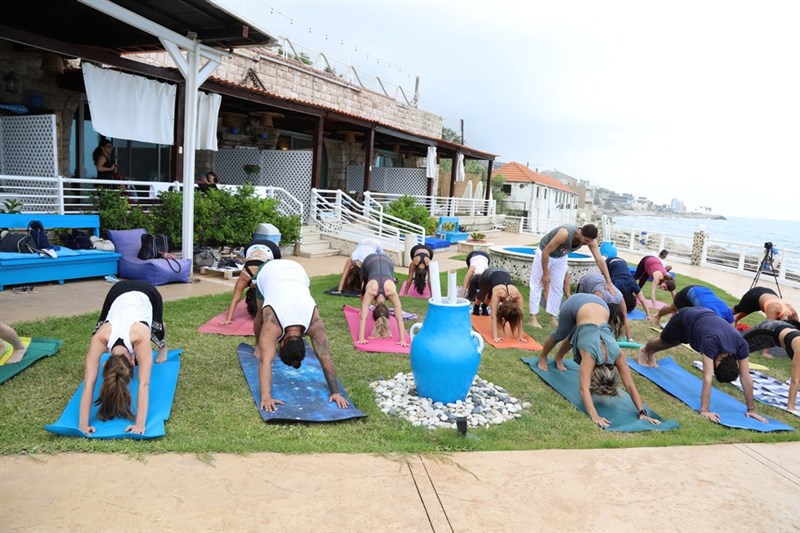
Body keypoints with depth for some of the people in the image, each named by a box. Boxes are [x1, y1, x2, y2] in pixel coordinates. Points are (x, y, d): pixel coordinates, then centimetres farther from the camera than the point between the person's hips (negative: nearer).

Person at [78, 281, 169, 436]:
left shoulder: (140, 337, -44)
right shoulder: (100, 338, -39)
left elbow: (144, 384, -46)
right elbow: (88, 383, -41)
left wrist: (140, 424, -51)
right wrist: (83, 423, -47)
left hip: (147, 293, -1)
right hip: (118, 292, 1)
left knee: (157, 331, 23)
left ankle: (163, 347, 57)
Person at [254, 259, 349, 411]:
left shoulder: (314, 323, -33)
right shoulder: (272, 324, -39)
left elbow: (325, 358, -31)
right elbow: (265, 361, -46)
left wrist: (336, 392, -32)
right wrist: (266, 396, -54)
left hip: (296, 270, 1)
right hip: (270, 270, -1)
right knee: (262, 316, 10)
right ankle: (258, 346, 32)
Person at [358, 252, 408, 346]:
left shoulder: (392, 293, -37)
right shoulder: (370, 292, -38)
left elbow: (399, 319, -35)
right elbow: (362, 317, -39)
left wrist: (403, 340, -38)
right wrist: (361, 339, -45)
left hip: (387, 261, 0)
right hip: (369, 261, 0)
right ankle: (364, 309, 43)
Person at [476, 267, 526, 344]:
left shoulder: (517, 296, -38)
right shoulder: (497, 294, -45)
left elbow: (519, 317, -31)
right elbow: (494, 317, -46)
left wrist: (520, 336, -31)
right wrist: (495, 337, -51)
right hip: (489, 275, -2)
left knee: (489, 298, 27)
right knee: (482, 295, 25)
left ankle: (484, 306, 60)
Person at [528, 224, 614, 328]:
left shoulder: (589, 240, -24)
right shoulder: (565, 234, -41)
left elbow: (600, 260, -24)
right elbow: (545, 252, -32)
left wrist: (609, 283, -28)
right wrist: (545, 274, -23)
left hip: (560, 257, 5)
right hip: (544, 253, -5)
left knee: (557, 287, 5)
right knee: (537, 285, -4)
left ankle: (553, 317, 13)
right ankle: (533, 318, 1)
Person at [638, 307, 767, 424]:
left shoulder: (741, 345, -33)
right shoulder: (711, 343, -47)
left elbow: (746, 378, -27)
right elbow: (708, 379, -50)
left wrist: (751, 409, -25)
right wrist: (704, 410, -51)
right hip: (685, 318, -4)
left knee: (669, 343, 30)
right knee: (664, 342, 25)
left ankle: (651, 354, 61)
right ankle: (645, 351, 58)